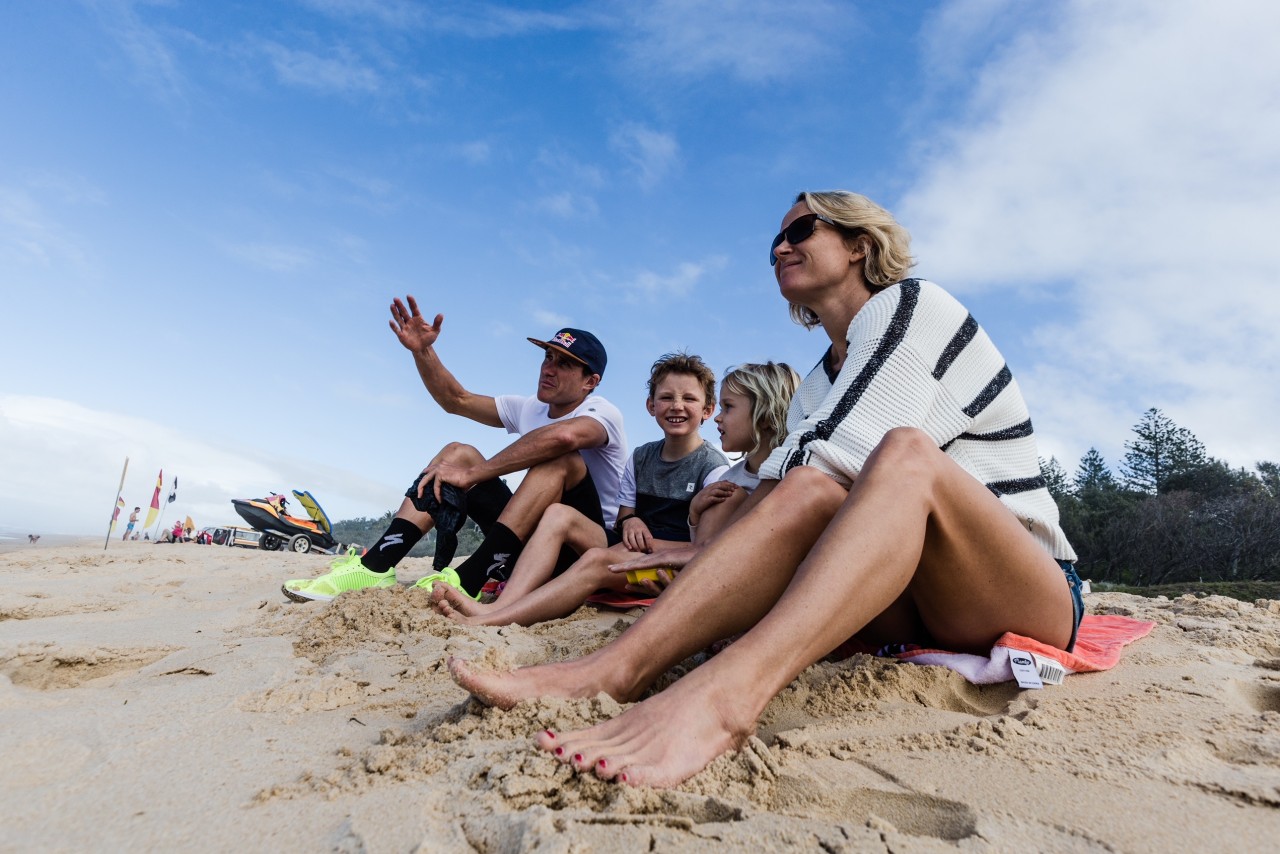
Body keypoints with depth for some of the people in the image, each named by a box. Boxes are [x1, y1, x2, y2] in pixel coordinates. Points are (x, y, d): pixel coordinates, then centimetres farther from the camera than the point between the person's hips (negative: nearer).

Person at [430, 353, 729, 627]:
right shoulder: (641, 458, 12)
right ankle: (499, 606, -30)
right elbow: (623, 517, 15)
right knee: (559, 514, -12)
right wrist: (629, 523, -9)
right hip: (632, 553, 7)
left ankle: (485, 623, -41)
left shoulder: (713, 467, -6)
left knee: (597, 559, -34)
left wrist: (649, 543, -19)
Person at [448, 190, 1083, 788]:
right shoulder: (815, 390, 16)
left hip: (1037, 596, -5)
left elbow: (838, 457, -17)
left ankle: (722, 696, -54)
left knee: (905, 451, -33)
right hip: (916, 604, 5)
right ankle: (613, 669, -37)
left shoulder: (912, 307, -4)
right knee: (810, 493, -22)